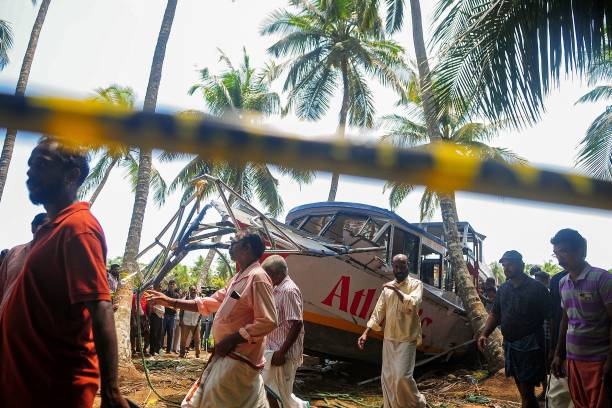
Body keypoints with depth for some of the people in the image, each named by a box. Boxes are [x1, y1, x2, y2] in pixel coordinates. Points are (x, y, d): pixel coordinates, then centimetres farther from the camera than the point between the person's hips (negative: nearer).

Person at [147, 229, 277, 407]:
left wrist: (232, 339, -20)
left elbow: (268, 322, -23)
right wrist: (171, 301, 13)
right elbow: (209, 303, 19)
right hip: (227, 355, 9)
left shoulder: (258, 277, -17)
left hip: (238, 358, -9)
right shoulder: (237, 278, 15)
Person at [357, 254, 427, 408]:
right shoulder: (387, 287, 9)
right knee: (387, 377, 8)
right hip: (389, 339, 5)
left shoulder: (415, 284, -4)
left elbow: (413, 304, -23)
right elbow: (378, 312, 8)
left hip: (407, 339, -5)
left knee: (402, 376, -9)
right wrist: (366, 333, 1)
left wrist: (396, 289, -19)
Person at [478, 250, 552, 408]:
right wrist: (484, 334, 2)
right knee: (522, 388, 17)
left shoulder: (537, 288, -10)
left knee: (527, 392, -5)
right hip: (510, 344, 7)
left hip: (529, 346, -7)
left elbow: (550, 317, -11)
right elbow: (494, 314, 15)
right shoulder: (503, 288, 10)